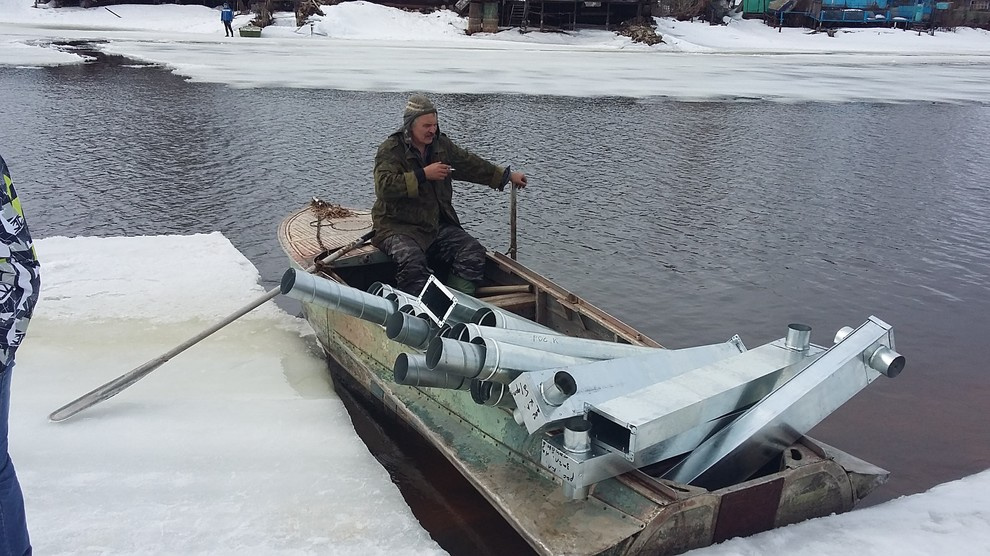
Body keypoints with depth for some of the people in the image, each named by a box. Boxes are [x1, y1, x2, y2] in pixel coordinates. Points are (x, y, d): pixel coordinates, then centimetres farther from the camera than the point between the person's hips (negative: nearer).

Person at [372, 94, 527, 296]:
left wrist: (508, 176, 26)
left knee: (473, 251, -12)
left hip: (439, 225, 6)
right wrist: (423, 175, -23)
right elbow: (384, 186, -24)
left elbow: (470, 164, 23)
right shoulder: (390, 150, -8)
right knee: (411, 259, -35)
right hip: (398, 226, -6)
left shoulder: (441, 144, 11)